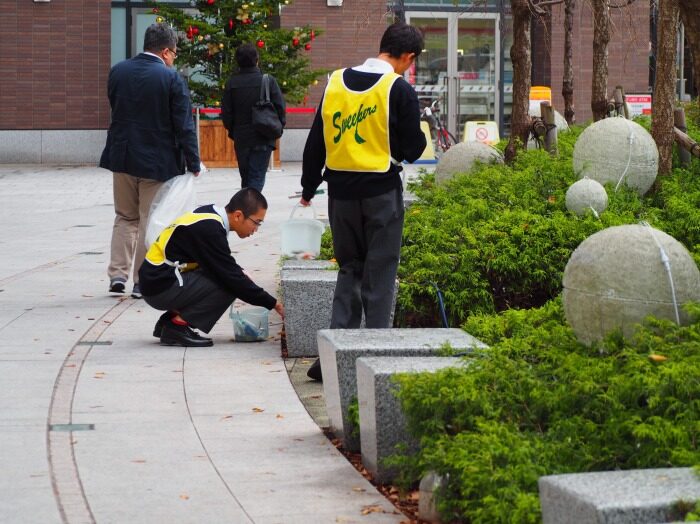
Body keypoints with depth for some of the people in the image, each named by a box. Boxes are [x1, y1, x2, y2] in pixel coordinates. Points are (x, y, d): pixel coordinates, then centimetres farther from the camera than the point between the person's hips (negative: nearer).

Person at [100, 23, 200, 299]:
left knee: (125, 217, 18)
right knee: (150, 222, 6)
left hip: (121, 157, 4)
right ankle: (142, 282, 8)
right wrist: (193, 163, -5)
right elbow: (184, 126, -12)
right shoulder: (171, 78, -13)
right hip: (157, 161, -4)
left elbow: (115, 109, 11)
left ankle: (117, 274, 9)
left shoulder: (118, 71, 0)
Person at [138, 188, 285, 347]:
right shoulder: (209, 229, -22)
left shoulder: (210, 215, 6)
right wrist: (272, 303, -12)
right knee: (229, 285, -15)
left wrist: (240, 274, 4)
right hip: (161, 287, -10)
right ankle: (178, 326, -8)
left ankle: (170, 319, 9)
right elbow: (231, 278, -19)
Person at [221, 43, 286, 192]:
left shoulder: (231, 82, -3)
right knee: (257, 177, -4)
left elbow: (226, 113, 0)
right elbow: (280, 107, -7)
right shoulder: (268, 80, -8)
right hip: (263, 140, -2)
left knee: (246, 177, 16)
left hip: (241, 139, 3)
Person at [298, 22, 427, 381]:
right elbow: (412, 150, -6)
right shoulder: (399, 89, -9)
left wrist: (309, 186, 21)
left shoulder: (335, 82, 5)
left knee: (349, 269, 15)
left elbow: (316, 141, 10)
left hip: (341, 190, 4)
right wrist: (419, 137, 16)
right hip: (381, 191, -4)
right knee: (379, 273, 5)